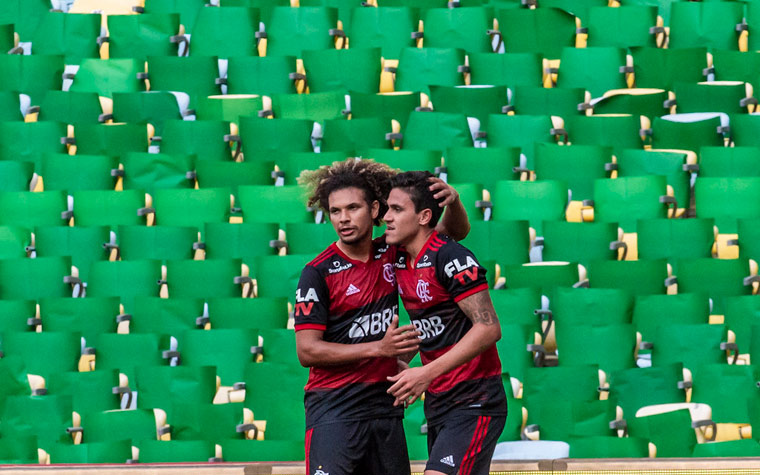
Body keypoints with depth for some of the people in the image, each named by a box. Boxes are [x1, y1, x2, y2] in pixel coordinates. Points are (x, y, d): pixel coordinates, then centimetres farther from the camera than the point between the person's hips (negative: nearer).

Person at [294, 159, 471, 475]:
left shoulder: (391, 254, 7)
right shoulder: (318, 272, -6)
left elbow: (455, 232, 18)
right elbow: (307, 350, -10)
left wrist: (453, 202, -6)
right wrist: (378, 347, -15)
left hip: (385, 408, 5)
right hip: (334, 410, -5)